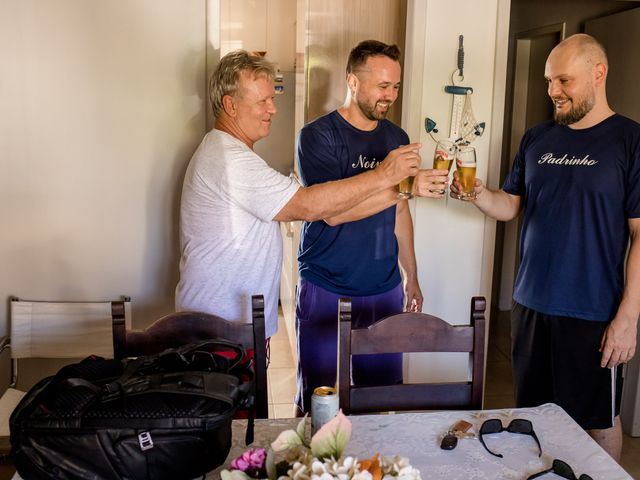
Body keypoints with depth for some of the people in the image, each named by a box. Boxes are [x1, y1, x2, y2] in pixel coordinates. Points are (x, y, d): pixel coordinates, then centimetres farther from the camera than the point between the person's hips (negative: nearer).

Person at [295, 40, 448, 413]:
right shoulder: (318, 136, -8)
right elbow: (332, 211, -20)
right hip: (326, 291, -4)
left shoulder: (397, 138, 9)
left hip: (384, 289, 5)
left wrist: (412, 276, 17)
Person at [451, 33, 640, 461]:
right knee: (533, 413, 16)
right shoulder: (537, 139, 8)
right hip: (531, 304, 5)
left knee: (598, 422, 10)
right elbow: (510, 206, 11)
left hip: (592, 314, -5)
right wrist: (478, 193, -11)